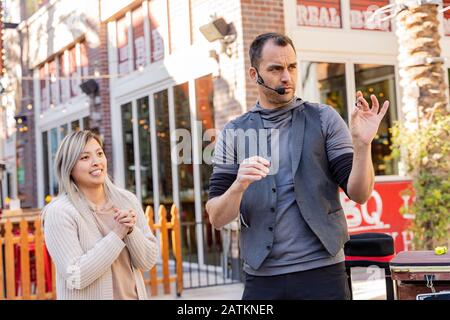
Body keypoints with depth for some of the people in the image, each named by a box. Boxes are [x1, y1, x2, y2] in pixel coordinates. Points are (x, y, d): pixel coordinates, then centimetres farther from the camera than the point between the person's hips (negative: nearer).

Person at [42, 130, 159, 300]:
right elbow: (76, 278, -20)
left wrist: (131, 230, -18)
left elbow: (148, 262, -2)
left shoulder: (127, 200, -3)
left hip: (133, 294, 4)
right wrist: (117, 234, -21)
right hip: (87, 296, -4)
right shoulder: (59, 212, -16)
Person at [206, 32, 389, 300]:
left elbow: (359, 194, -3)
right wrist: (239, 186, -20)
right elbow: (217, 218, -1)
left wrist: (362, 144, -20)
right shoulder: (233, 134, 4)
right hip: (261, 277, 1)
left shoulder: (323, 119, 2)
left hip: (321, 271, -1)